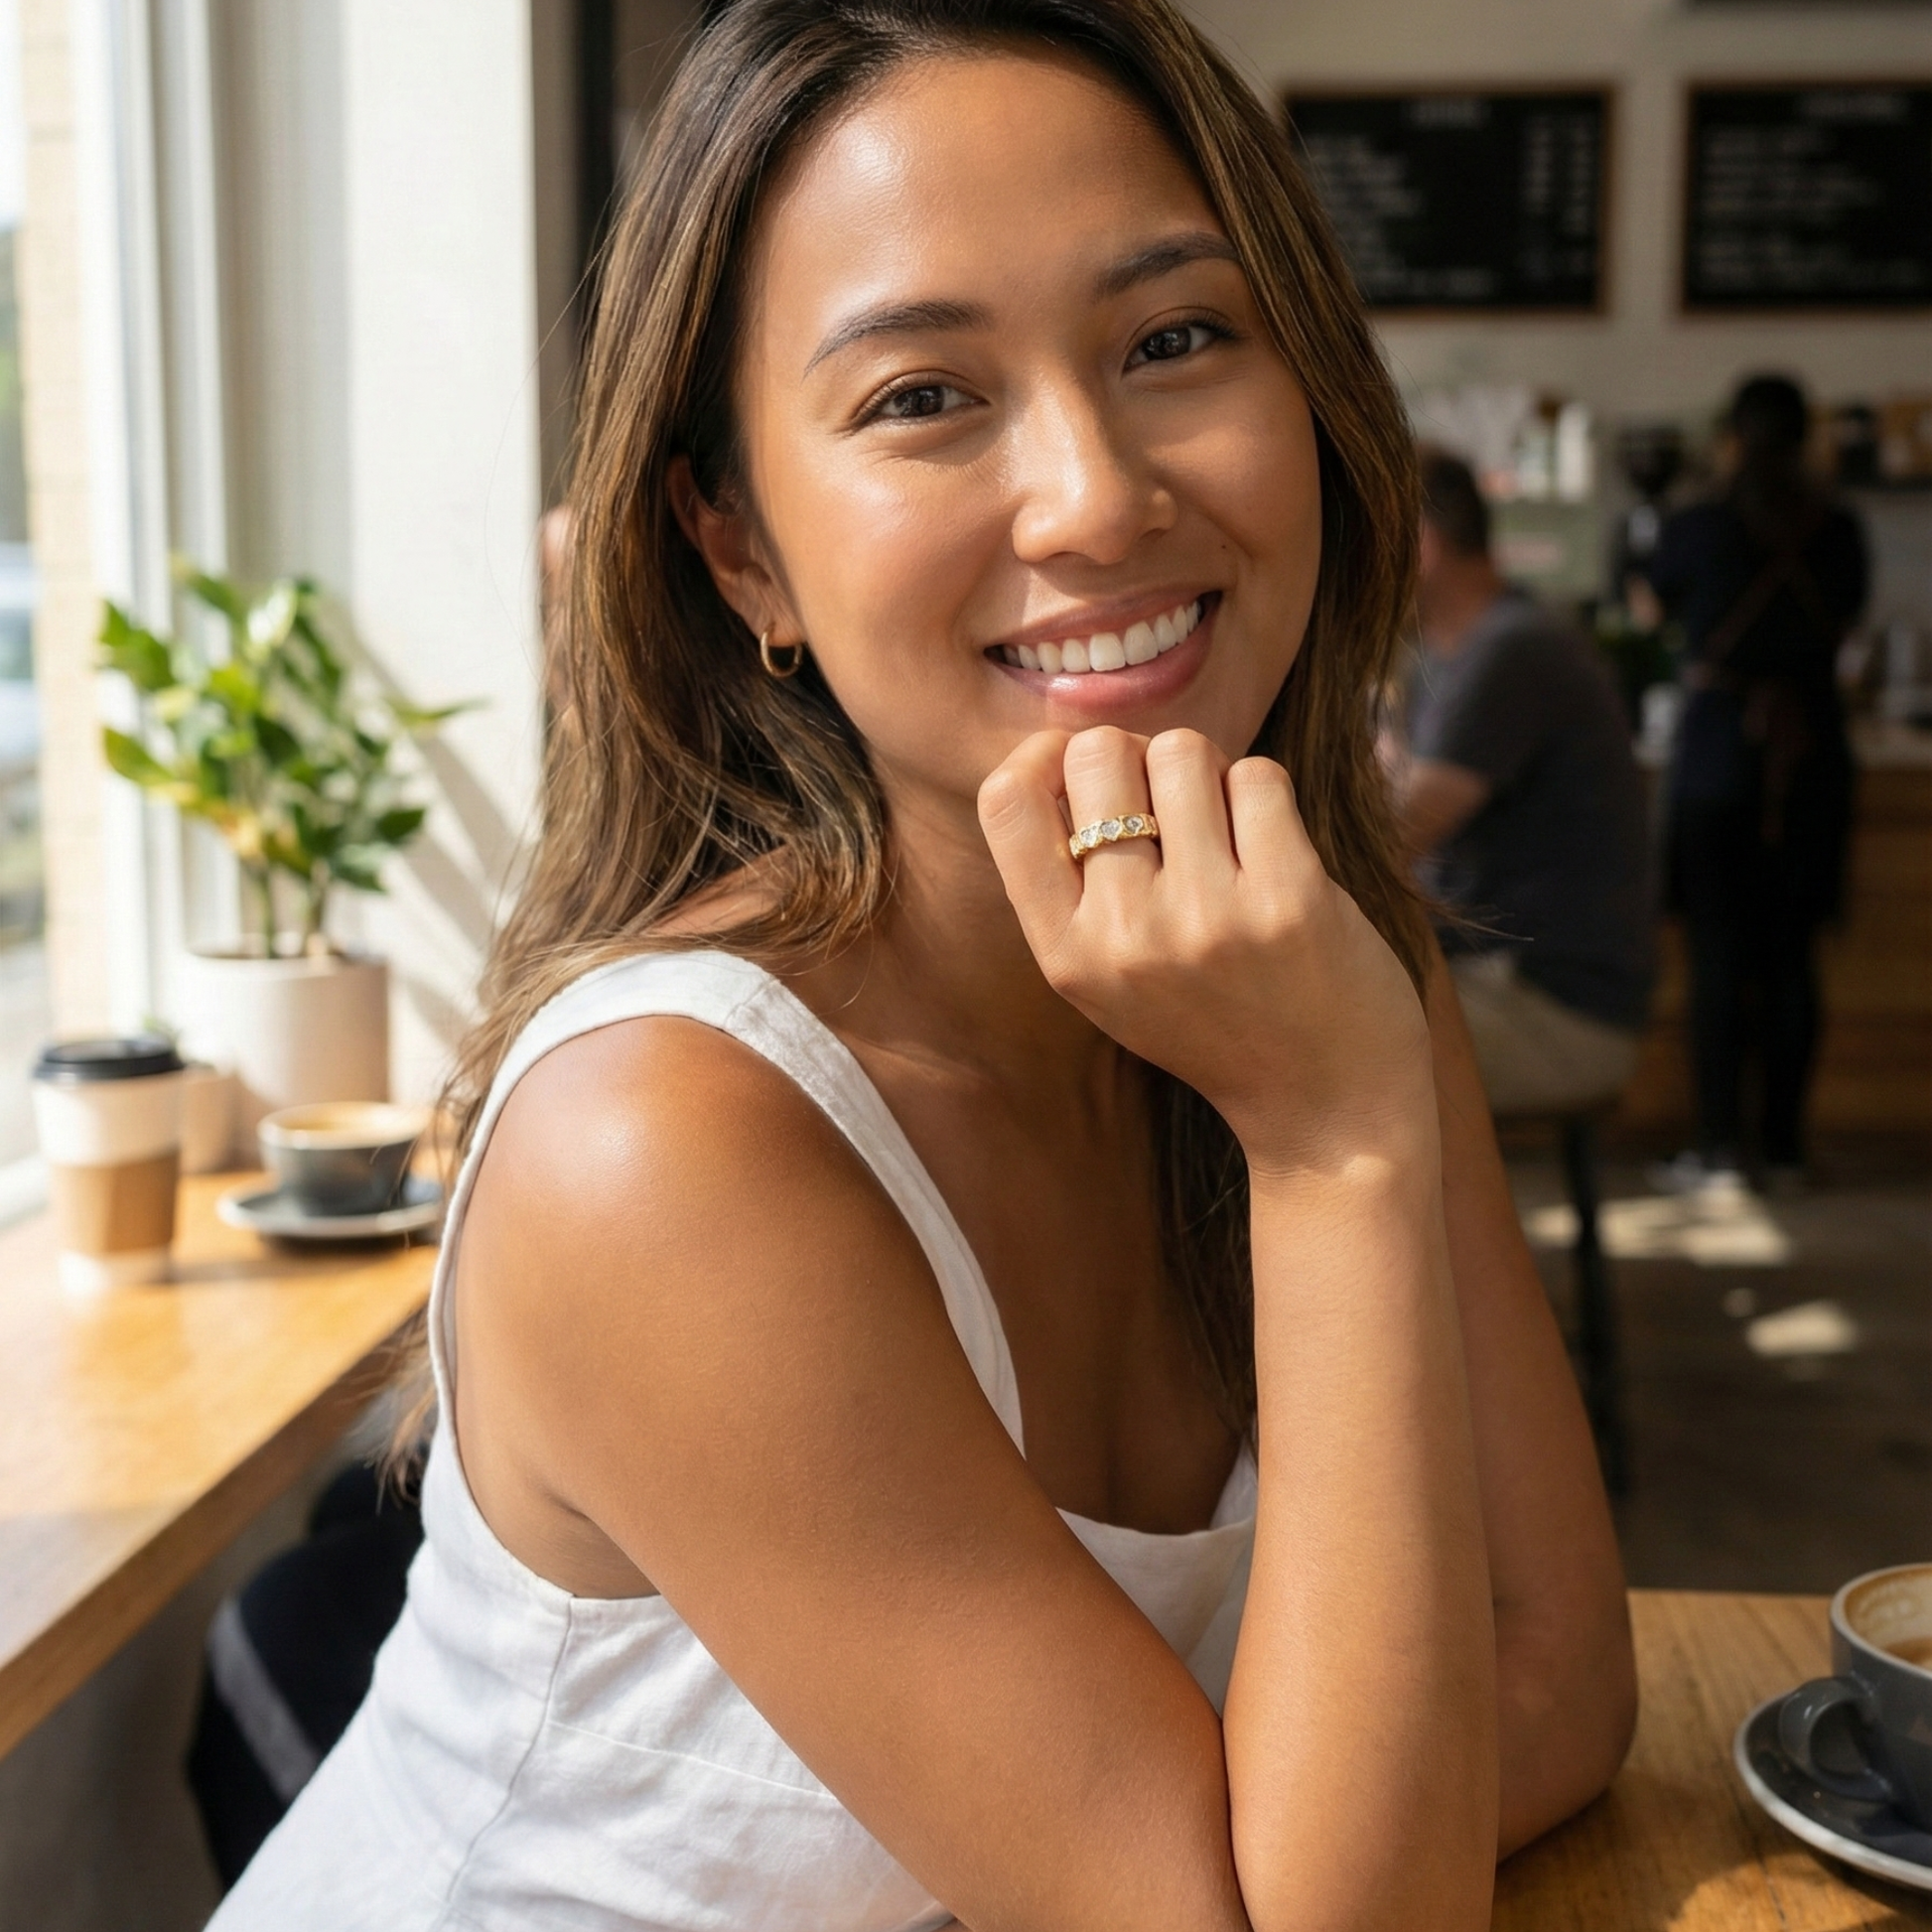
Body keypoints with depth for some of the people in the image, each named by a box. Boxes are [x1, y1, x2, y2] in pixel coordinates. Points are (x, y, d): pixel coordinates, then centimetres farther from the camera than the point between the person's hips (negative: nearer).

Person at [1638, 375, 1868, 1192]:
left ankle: (1719, 1146, 0)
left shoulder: (1698, 528, -6)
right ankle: (1784, 1145, 12)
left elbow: (1651, 602, 14)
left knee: (1717, 951, 0)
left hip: (1719, 747, -3)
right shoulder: (1838, 531, 3)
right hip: (1812, 752, 3)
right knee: (1791, 955, 7)